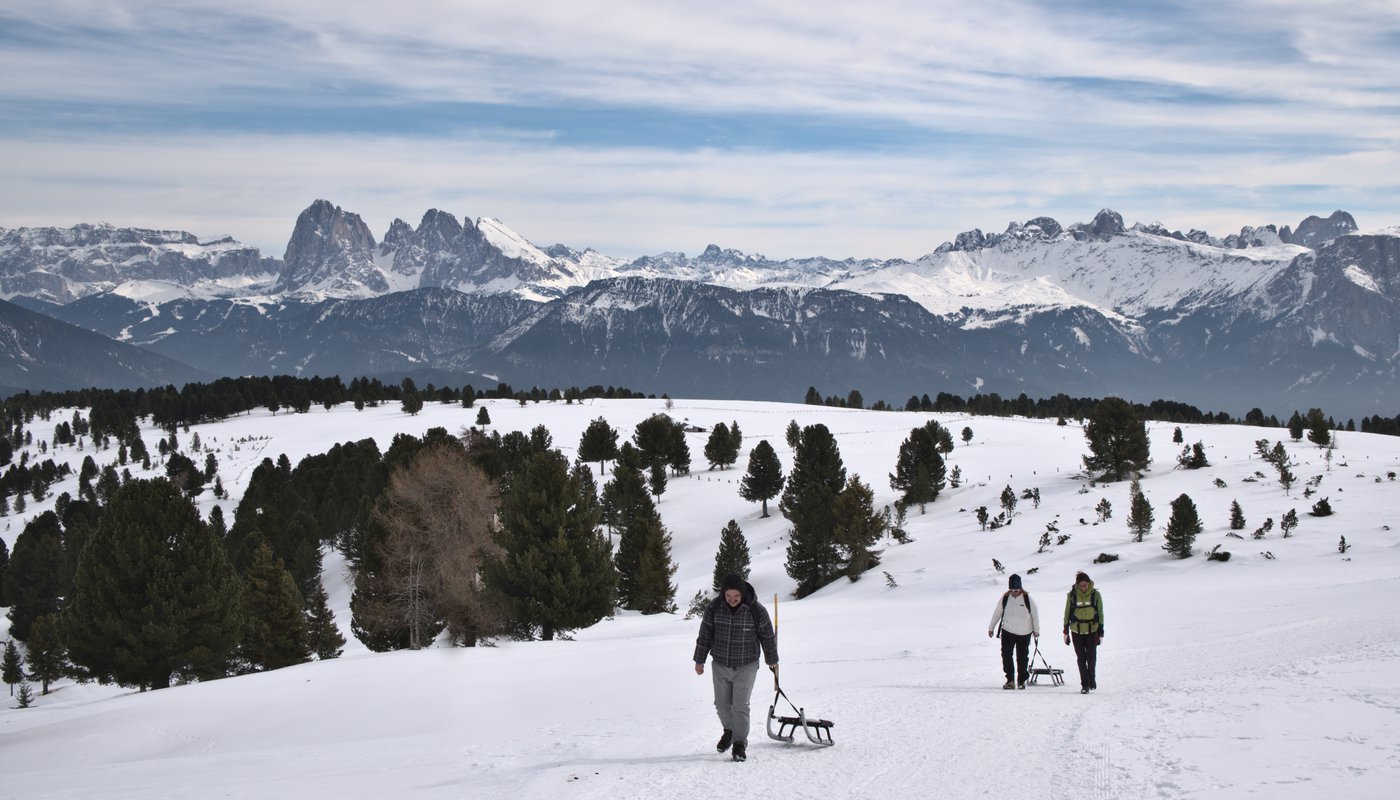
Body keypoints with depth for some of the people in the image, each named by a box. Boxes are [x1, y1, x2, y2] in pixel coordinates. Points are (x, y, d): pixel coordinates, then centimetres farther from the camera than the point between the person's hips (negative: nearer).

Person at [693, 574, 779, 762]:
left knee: (740, 706, -8)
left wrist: (772, 661, 10)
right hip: (720, 666, 3)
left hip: (746, 667, -3)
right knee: (722, 704, 12)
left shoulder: (756, 611, -16)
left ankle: (740, 743, 5)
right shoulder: (714, 608, -10)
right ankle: (729, 731, 39)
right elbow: (705, 635, 1)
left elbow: (768, 636, -1)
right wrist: (699, 660, 4)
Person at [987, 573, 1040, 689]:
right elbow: (997, 613, 9)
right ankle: (1010, 680, -5)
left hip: (1024, 633, -1)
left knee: (1022, 657, 6)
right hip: (1008, 631, 1)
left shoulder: (1027, 598, -7)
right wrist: (991, 627, 13)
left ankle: (1021, 680, 17)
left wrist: (1036, 630, 4)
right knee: (1006, 655, -9)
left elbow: (1035, 614, 2)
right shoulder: (1005, 598, -2)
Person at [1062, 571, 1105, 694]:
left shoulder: (1095, 595, -2)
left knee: (1091, 657, -3)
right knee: (1081, 658, -1)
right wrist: (1066, 631, 5)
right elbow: (1067, 613, 6)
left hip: (1092, 630, 0)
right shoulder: (1072, 595, -2)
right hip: (1076, 631, 0)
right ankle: (1085, 685, 6)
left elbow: (1100, 614, 4)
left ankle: (1092, 678, 23)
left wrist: (1101, 632, 2)